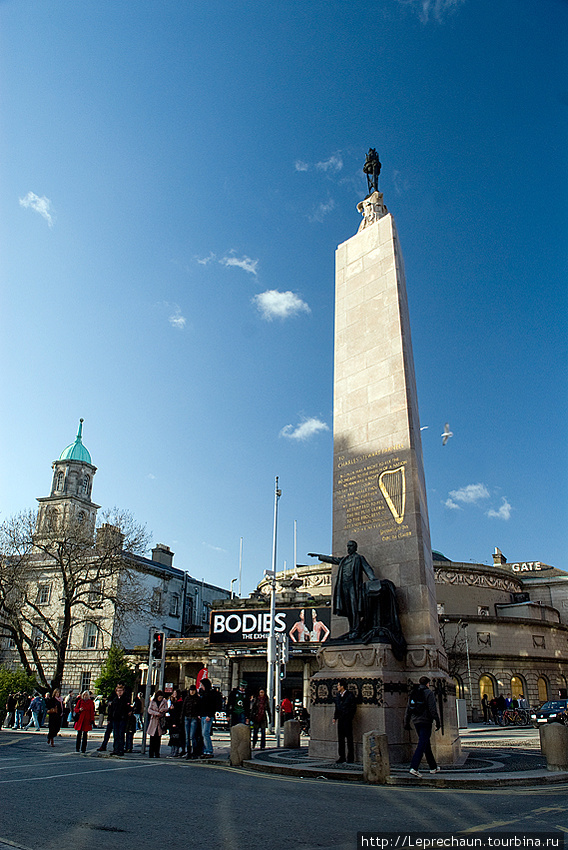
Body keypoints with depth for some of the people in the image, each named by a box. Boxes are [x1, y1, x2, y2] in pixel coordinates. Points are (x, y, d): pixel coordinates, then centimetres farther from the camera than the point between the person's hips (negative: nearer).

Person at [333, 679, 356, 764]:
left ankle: (350, 758, 8)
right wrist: (335, 717, 8)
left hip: (347, 719, -6)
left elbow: (354, 708, -3)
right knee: (340, 738, 7)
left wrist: (349, 717, -10)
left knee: (349, 738, 0)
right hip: (339, 719, 6)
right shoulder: (338, 695, 11)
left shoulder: (350, 695, -7)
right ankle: (341, 757, 14)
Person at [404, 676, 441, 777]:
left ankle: (433, 767, 27)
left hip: (416, 721, 7)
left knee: (426, 744, 17)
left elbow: (408, 709, 12)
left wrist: (406, 723, 15)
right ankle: (414, 768, -16)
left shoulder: (413, 693, 12)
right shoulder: (429, 693, -7)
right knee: (422, 745, -7)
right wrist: (437, 721, -8)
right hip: (426, 721, -7)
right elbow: (433, 709, -14)